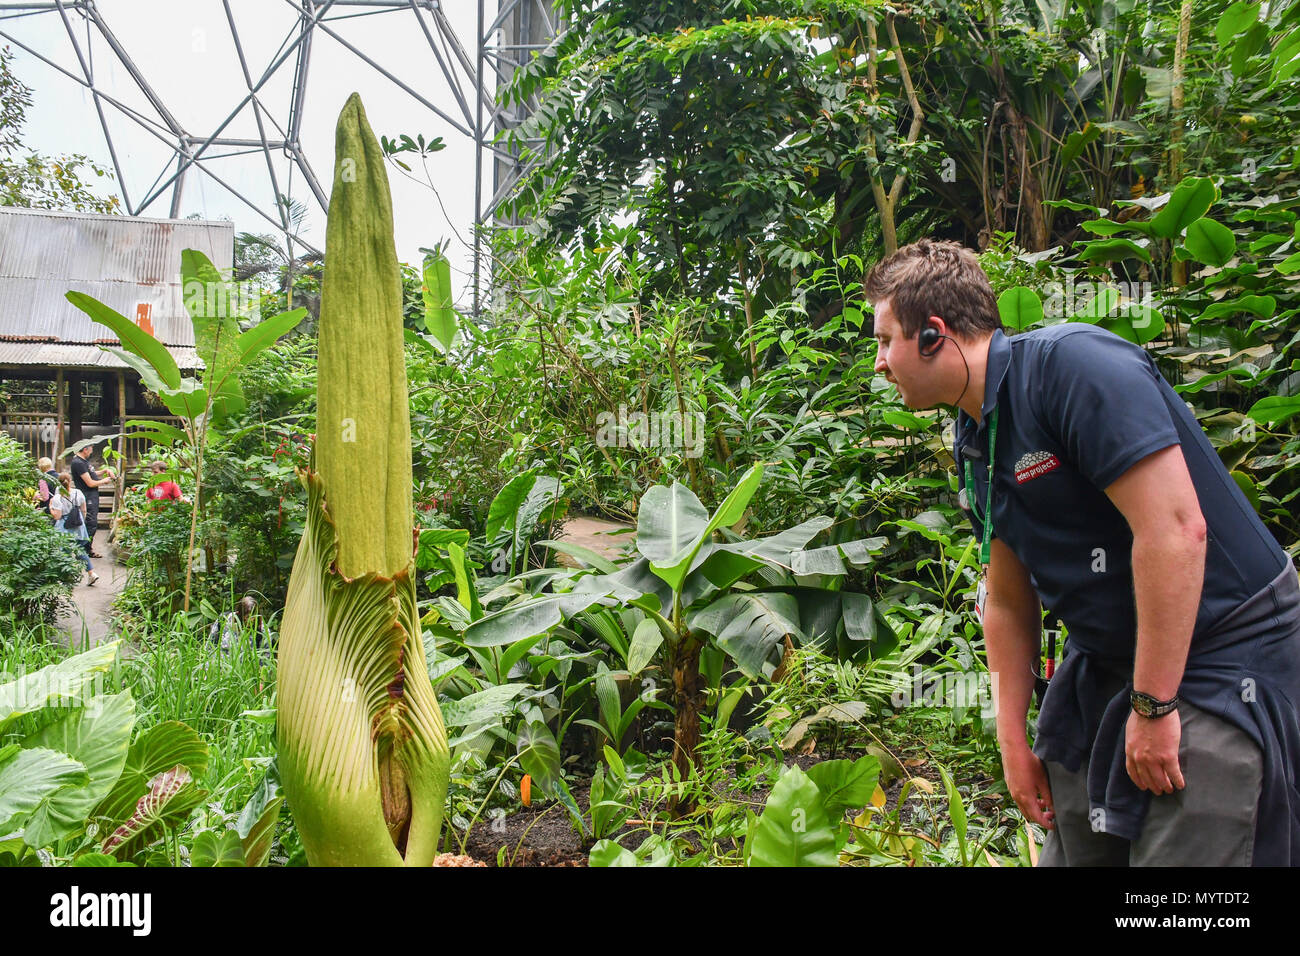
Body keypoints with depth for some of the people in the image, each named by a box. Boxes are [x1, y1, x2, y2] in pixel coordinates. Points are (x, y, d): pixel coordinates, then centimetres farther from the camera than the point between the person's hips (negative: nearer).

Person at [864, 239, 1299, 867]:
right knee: (1071, 849, 12)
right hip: (1105, 660, 8)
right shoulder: (971, 442, 5)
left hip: (1220, 648, -7)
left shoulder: (1072, 363, -21)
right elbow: (1008, 602, 10)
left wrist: (1152, 706, -22)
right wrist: (1013, 740, 9)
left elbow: (1176, 529, -27)